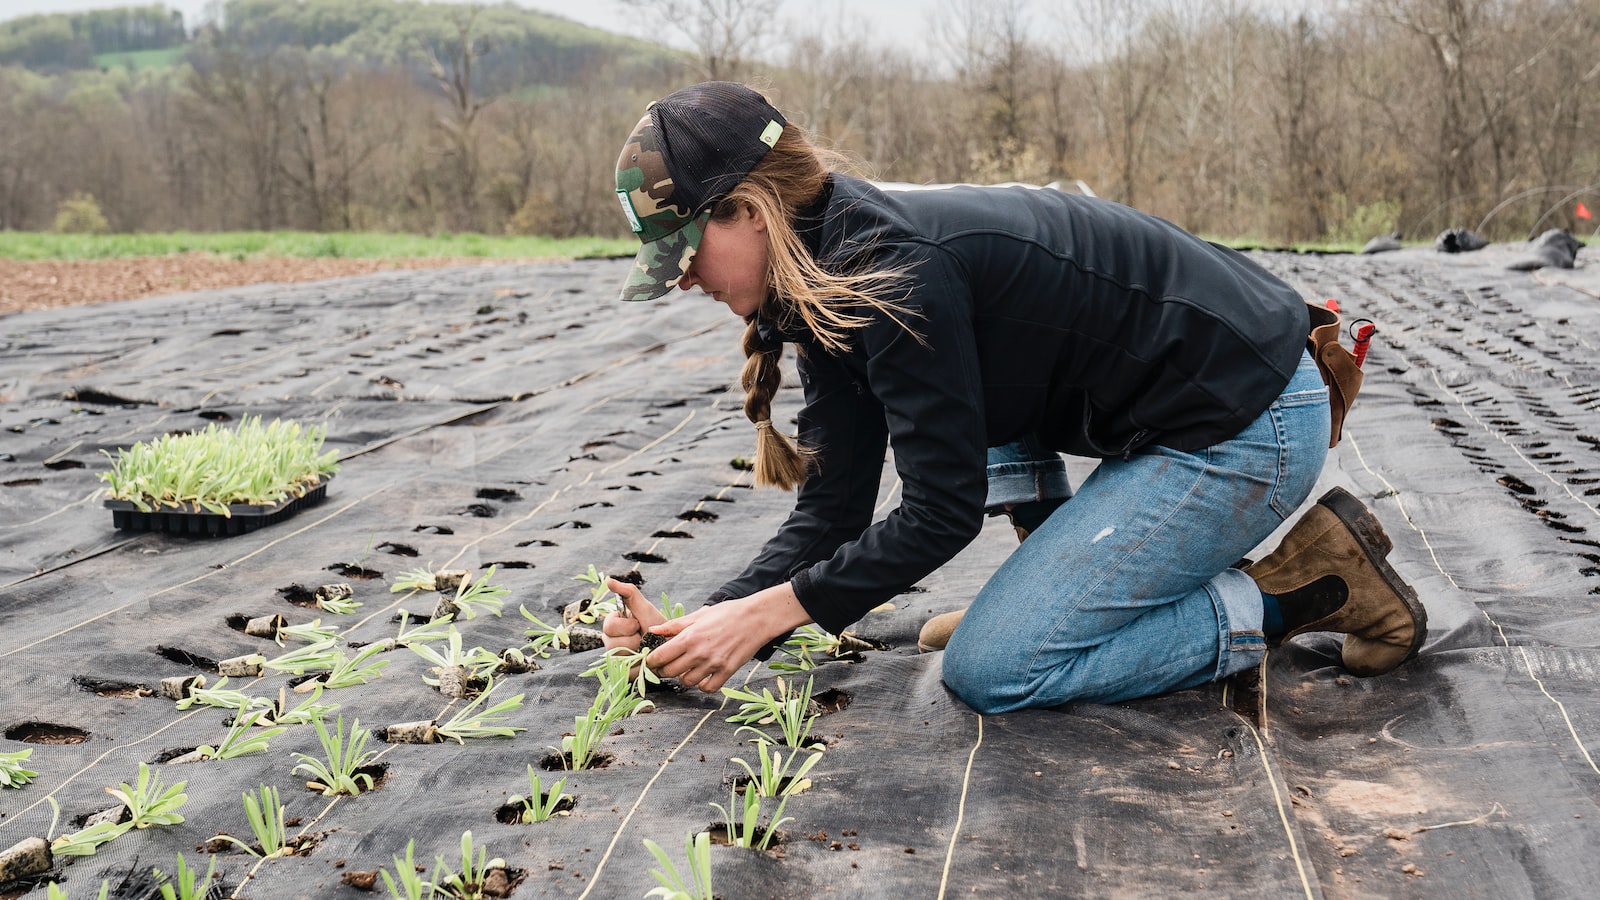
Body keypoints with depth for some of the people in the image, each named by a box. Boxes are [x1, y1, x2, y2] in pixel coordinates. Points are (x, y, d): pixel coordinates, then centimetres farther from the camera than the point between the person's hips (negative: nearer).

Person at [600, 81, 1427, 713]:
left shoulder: (891, 274, -23)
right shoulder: (827, 281, 6)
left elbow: (942, 512, -19)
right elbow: (831, 511, 4)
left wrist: (762, 614, -16)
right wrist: (698, 624, -6)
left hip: (1251, 428, -9)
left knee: (991, 673, -8)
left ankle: (1301, 588, -3)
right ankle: (1064, 594, 17)